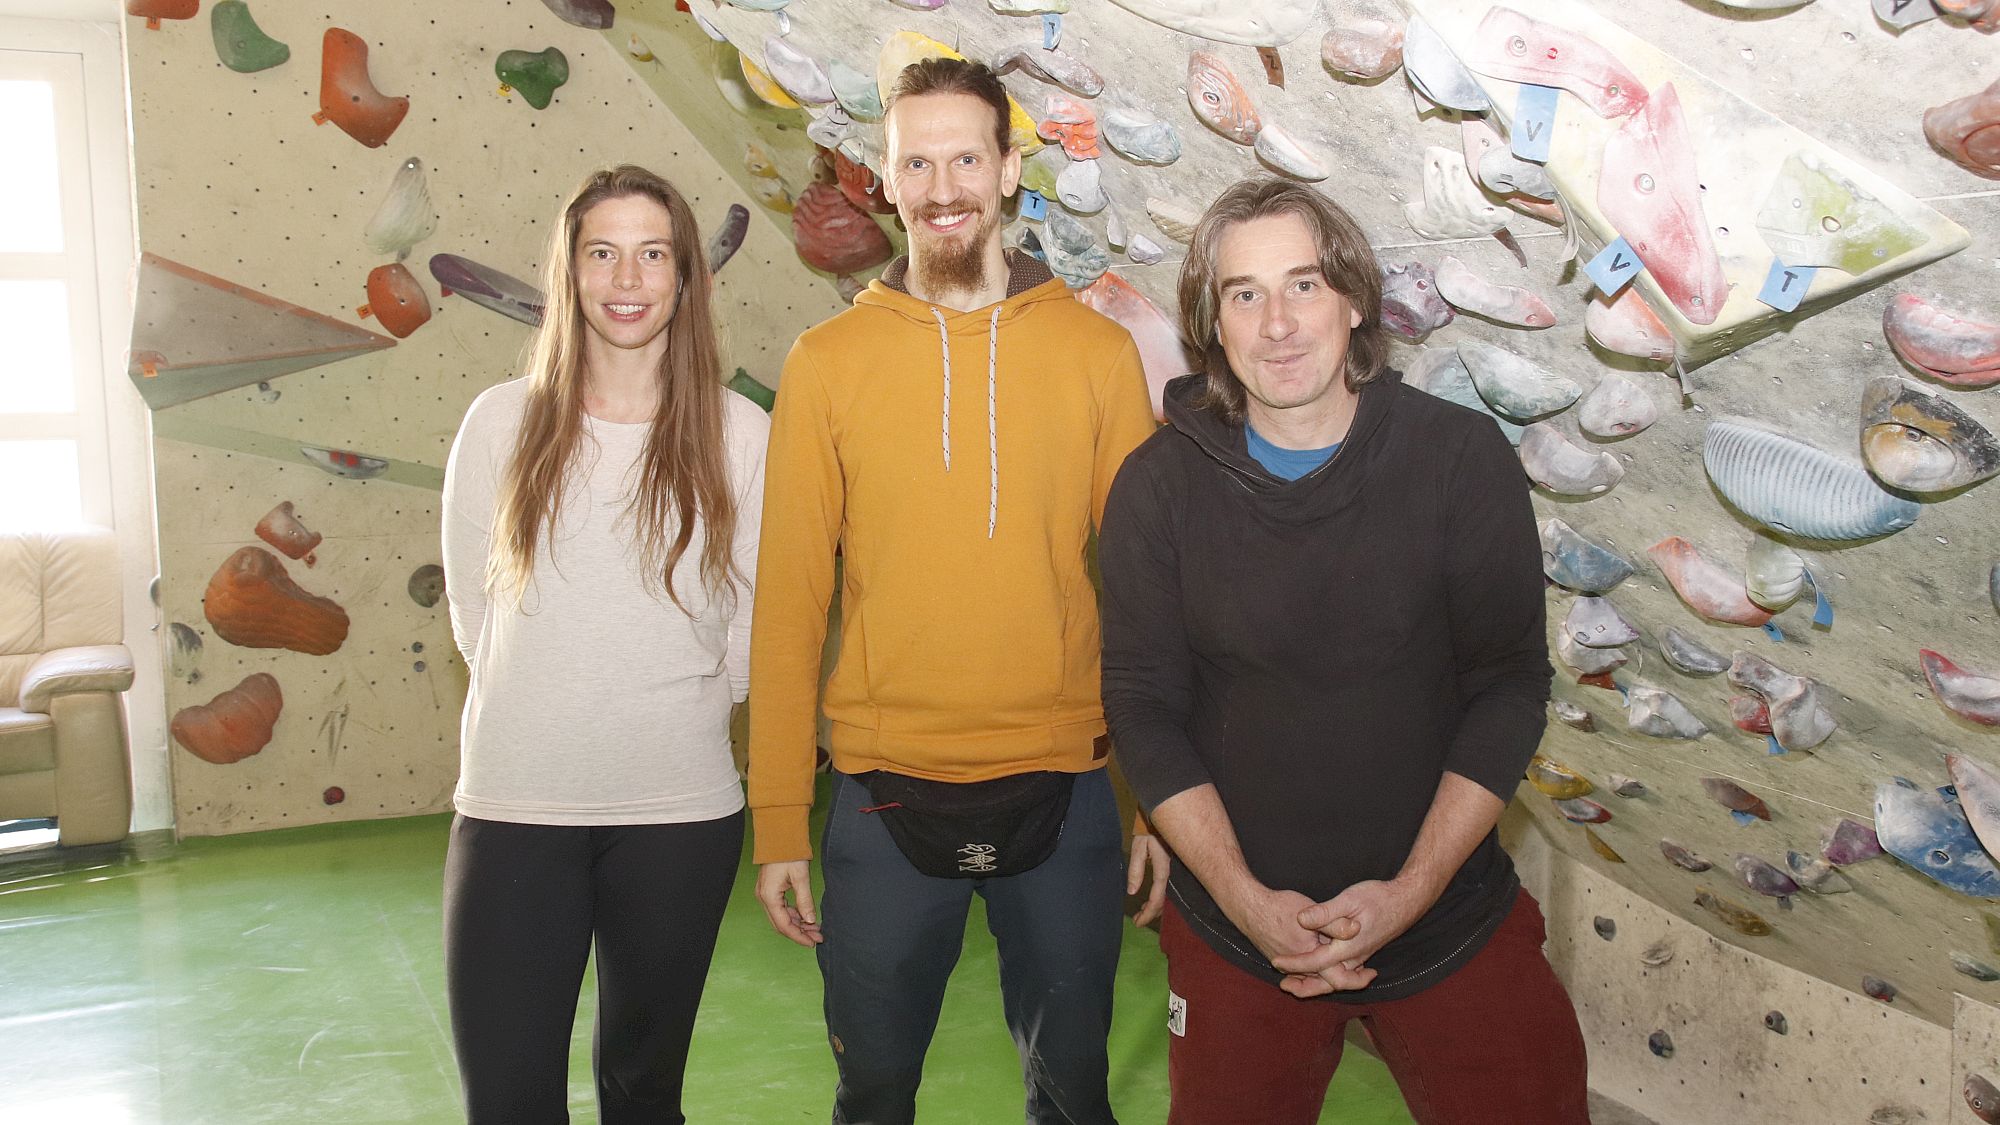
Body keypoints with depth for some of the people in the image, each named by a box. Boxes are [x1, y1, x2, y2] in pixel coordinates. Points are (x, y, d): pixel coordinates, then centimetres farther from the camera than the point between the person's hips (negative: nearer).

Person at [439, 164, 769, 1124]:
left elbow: (749, 634, 3)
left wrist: (668, 717, 7)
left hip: (680, 813, 0)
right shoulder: (502, 423, 0)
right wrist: (544, 720, 6)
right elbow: (474, 615, 7)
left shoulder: (739, 436, -3)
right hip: (514, 807, 1)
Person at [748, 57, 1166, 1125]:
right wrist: (777, 820, 0)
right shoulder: (826, 362, 0)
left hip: (1065, 794, 0)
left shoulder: (1098, 351, 0)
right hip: (885, 797, 0)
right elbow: (789, 601, 1)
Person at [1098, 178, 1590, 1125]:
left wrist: (1411, 890, -15)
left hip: (1449, 917, 0)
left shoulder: (1464, 460, -9)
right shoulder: (1159, 487, -7)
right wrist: (1245, 898, -15)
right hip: (1235, 929, 1)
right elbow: (1144, 707, -6)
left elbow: (1510, 685, -8)